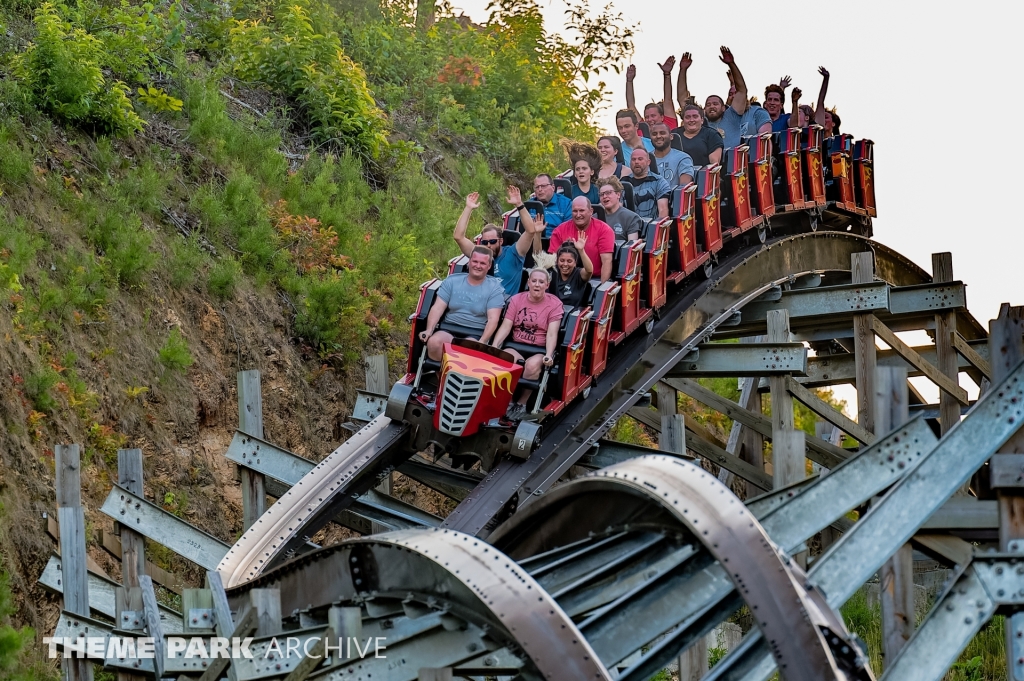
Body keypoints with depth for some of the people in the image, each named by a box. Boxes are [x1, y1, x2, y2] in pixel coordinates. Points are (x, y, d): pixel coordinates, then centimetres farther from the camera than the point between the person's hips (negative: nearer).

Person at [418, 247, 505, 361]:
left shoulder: (494, 288, 1)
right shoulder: (452, 281, 9)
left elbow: (493, 319, -9)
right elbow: (437, 308, 3)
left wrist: (482, 342, -24)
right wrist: (429, 330, -13)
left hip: (476, 335, -3)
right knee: (434, 342, -31)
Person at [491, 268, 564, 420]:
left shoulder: (555, 304, -1)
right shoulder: (516, 300, 8)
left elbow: (552, 333, -10)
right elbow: (505, 326, 0)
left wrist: (548, 355, -27)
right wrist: (494, 346, -16)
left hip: (540, 350, -2)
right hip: (516, 347, 2)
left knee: (532, 365, -36)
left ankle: (522, 404, -15)